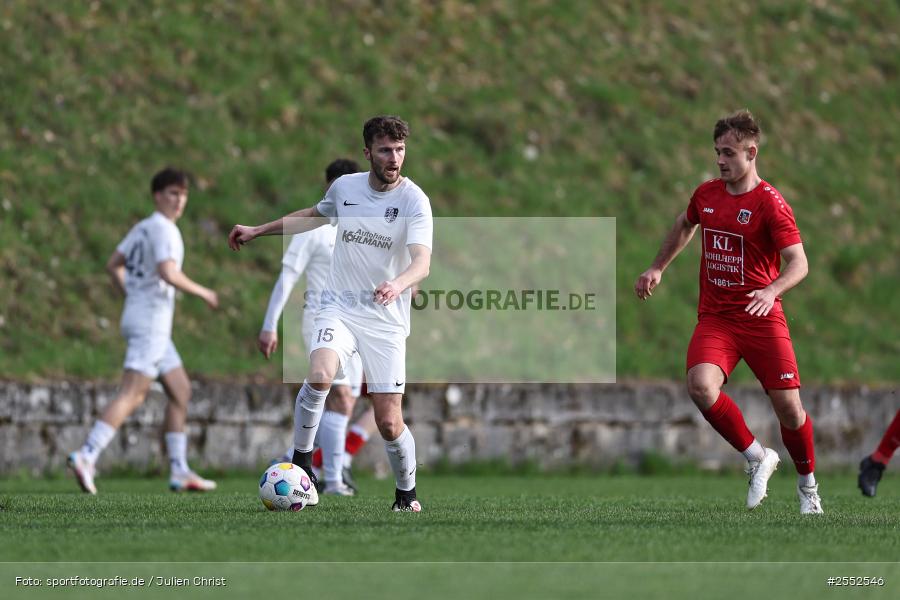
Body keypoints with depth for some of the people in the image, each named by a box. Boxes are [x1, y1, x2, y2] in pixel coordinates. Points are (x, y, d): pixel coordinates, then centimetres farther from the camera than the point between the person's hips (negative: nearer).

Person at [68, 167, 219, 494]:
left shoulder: (142, 228, 17)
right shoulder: (163, 229, -11)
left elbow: (113, 266, 22)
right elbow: (168, 273, -24)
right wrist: (202, 293, -12)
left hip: (139, 318, 10)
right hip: (151, 320, -10)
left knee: (180, 391, 12)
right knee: (132, 394, -16)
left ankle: (179, 470, 11)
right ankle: (87, 455, -24)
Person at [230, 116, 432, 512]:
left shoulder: (414, 200, -11)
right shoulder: (344, 187, 3)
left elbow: (422, 262, -24)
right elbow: (315, 215, 26)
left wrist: (398, 284, -46)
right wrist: (258, 230, 30)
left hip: (386, 319, -2)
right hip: (339, 307, 2)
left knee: (389, 423, -4)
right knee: (320, 374, -29)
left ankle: (407, 492, 23)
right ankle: (300, 459, -10)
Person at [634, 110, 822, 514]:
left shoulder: (769, 202, -10)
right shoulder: (706, 194, 8)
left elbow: (798, 262, -16)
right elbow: (684, 225, 31)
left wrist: (772, 291, -34)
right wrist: (657, 268, 29)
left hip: (761, 318, -4)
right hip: (714, 317, 4)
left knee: (787, 405, -7)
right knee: (700, 386, -24)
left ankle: (807, 484, 21)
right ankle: (757, 459, -3)